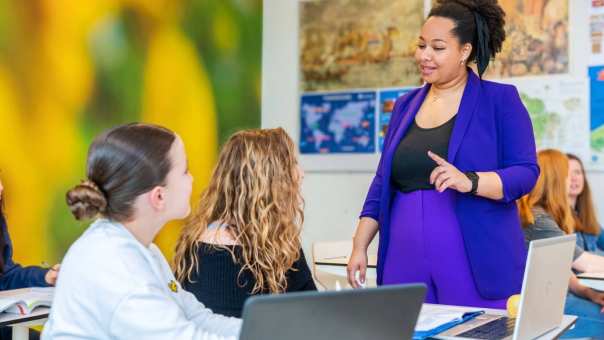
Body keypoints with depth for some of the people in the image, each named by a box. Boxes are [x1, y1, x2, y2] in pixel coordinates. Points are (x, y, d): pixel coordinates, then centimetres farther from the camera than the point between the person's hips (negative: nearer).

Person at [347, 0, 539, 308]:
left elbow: (525, 173, -8)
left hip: (475, 266, -4)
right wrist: (360, 247, 8)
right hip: (406, 263, 4)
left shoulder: (500, 100, -1)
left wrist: (468, 181, -25)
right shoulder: (406, 105, 13)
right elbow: (383, 182, 14)